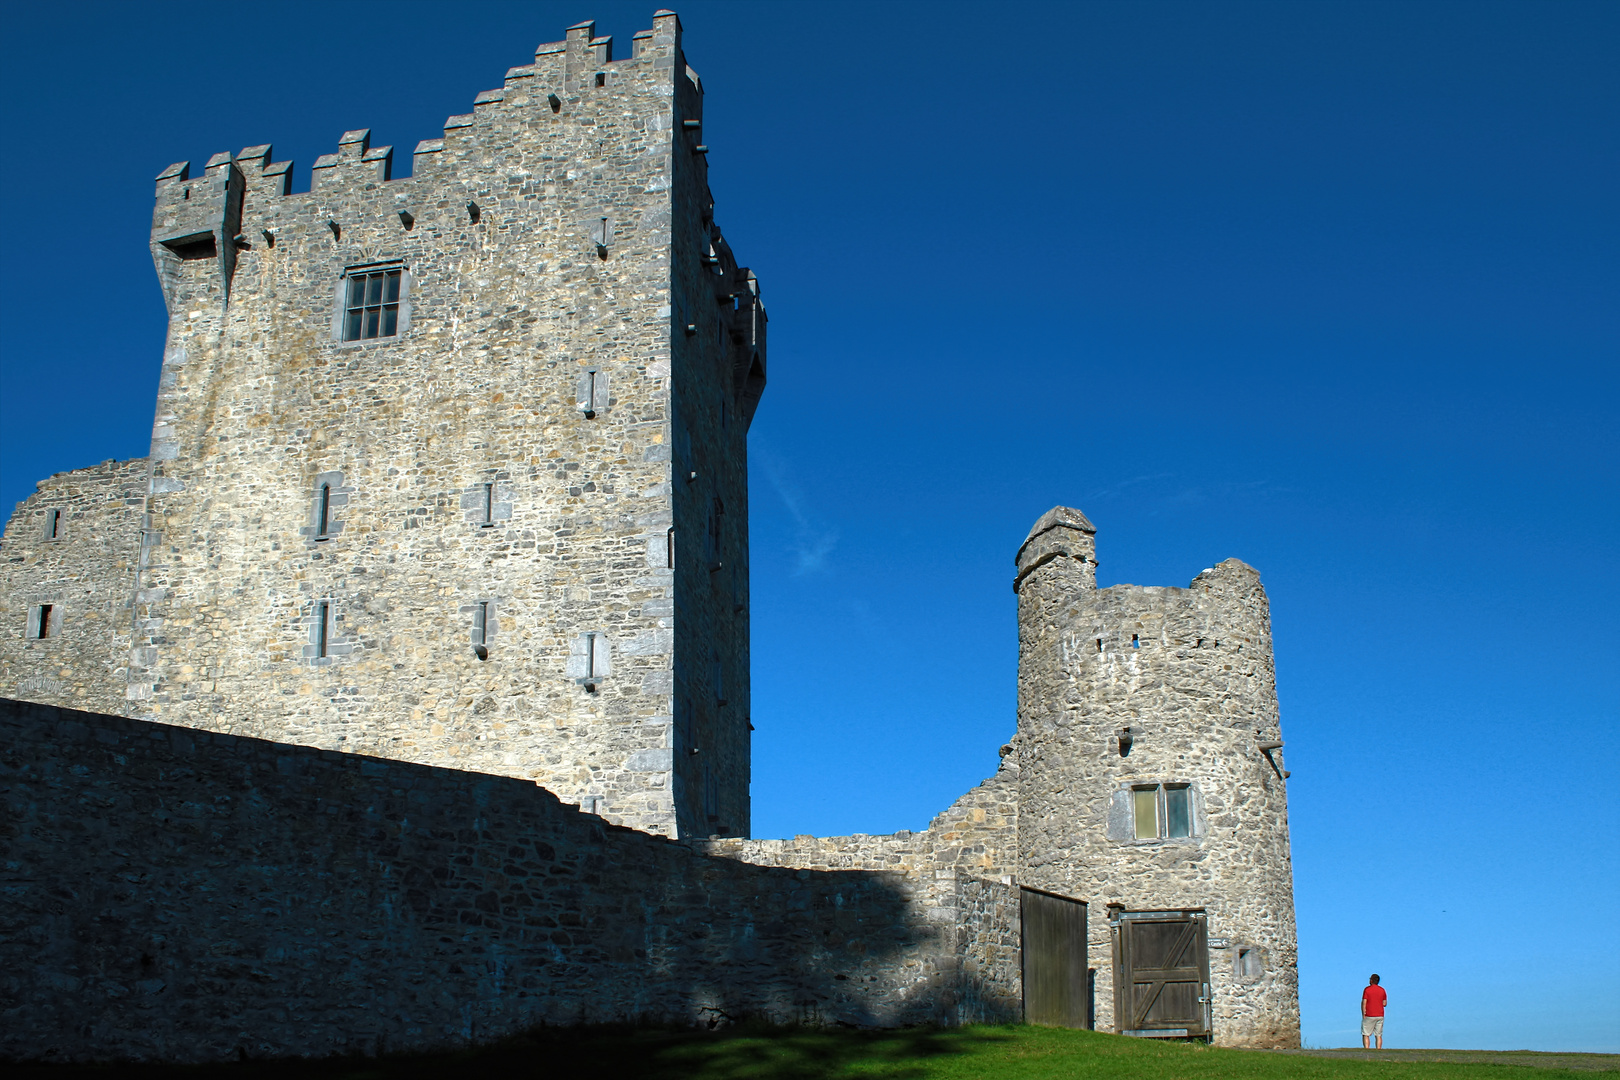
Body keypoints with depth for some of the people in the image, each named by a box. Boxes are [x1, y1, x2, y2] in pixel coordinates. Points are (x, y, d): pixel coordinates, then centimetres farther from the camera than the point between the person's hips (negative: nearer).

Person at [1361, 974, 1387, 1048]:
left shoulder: (1367, 989, -6)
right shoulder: (1382, 990, 6)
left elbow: (1364, 1003, -11)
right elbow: (1384, 1003, 8)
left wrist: (1363, 1015, -6)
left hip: (1369, 1016, -4)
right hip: (1380, 1016, 4)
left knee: (1366, 1035, 0)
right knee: (1378, 1035, 7)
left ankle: (1366, 1050, -11)